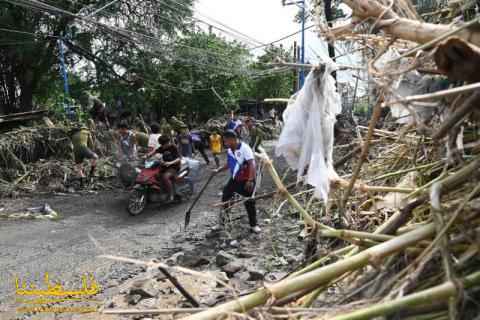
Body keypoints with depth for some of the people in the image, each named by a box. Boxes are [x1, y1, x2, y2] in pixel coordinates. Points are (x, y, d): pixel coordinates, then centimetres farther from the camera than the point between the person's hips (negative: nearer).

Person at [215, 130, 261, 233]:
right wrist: (218, 170, 12)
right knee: (225, 196, 13)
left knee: (249, 202, -1)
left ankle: (254, 225, 14)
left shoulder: (244, 148, -20)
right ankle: (222, 220, 34)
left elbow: (252, 164, -25)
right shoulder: (229, 151, 3)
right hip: (234, 179, 8)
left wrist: (250, 180, -31)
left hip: (246, 180, -7)